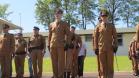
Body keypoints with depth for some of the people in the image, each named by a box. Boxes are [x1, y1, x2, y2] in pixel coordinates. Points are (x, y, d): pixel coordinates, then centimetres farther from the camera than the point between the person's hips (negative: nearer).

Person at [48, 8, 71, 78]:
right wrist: (49, 45, 10)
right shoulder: (51, 24, 15)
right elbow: (49, 35, 17)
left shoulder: (65, 24, 7)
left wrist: (67, 44, -5)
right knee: (54, 62, 4)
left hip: (61, 45, -3)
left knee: (61, 61, -3)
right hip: (52, 46, 3)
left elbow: (68, 34, 4)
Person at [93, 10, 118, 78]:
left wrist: (115, 46, -1)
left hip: (110, 48, 0)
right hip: (101, 48, 0)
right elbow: (95, 38, 7)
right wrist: (96, 48, 0)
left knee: (110, 64, -1)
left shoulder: (112, 26, 11)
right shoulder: (98, 27, 10)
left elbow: (115, 37, 8)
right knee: (102, 65, 0)